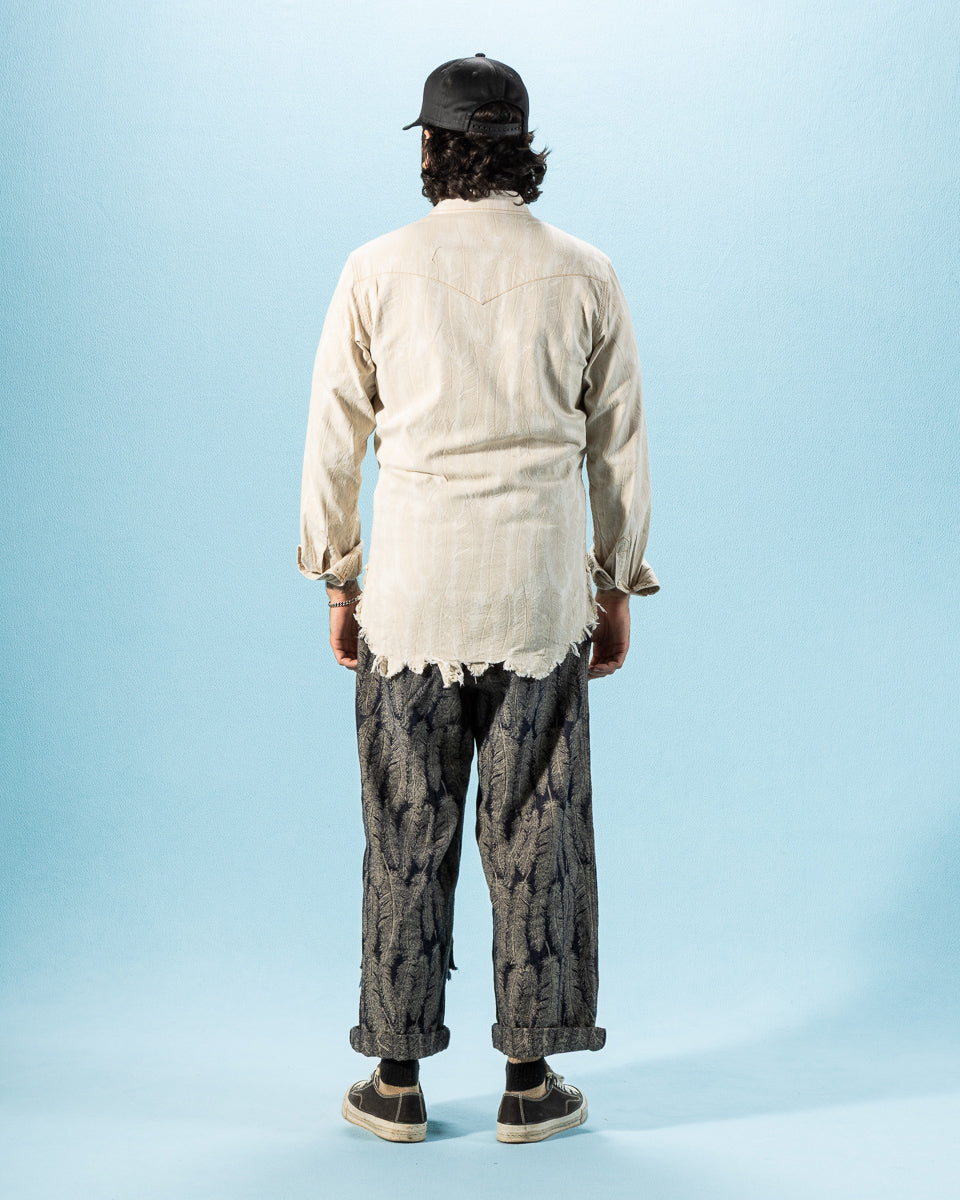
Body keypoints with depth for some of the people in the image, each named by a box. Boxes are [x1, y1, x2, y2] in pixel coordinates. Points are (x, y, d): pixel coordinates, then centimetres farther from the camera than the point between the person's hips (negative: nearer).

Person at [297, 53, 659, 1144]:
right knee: (535, 836, 8)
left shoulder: (377, 269, -1)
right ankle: (531, 1083, 17)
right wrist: (618, 588, 15)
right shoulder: (585, 275, 3)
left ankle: (398, 1081, 18)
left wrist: (338, 582, 11)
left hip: (412, 588, 0)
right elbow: (620, 448, 6)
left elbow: (333, 439, 2)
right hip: (542, 592, 1)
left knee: (408, 835, 9)